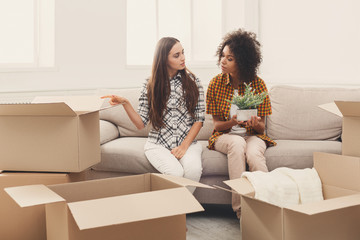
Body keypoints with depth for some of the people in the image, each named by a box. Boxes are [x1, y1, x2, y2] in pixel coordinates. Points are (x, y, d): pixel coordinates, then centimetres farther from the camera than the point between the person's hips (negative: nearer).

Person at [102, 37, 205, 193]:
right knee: (176, 172, -31)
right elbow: (141, 124, 0)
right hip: (158, 143, -1)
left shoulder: (192, 81, 5)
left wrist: (184, 146, -9)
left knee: (194, 169, -32)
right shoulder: (151, 85, 4)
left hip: (188, 142, 1)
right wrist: (125, 103, -16)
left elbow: (199, 119, 3)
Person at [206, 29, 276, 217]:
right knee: (237, 143, -35)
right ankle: (240, 206, -34)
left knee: (254, 154, -35)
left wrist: (256, 124, -26)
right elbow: (217, 124, -1)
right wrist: (231, 123, -24)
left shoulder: (258, 84, -5)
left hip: (252, 135, 0)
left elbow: (261, 127, -1)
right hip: (224, 136, 0)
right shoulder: (216, 83, -4)